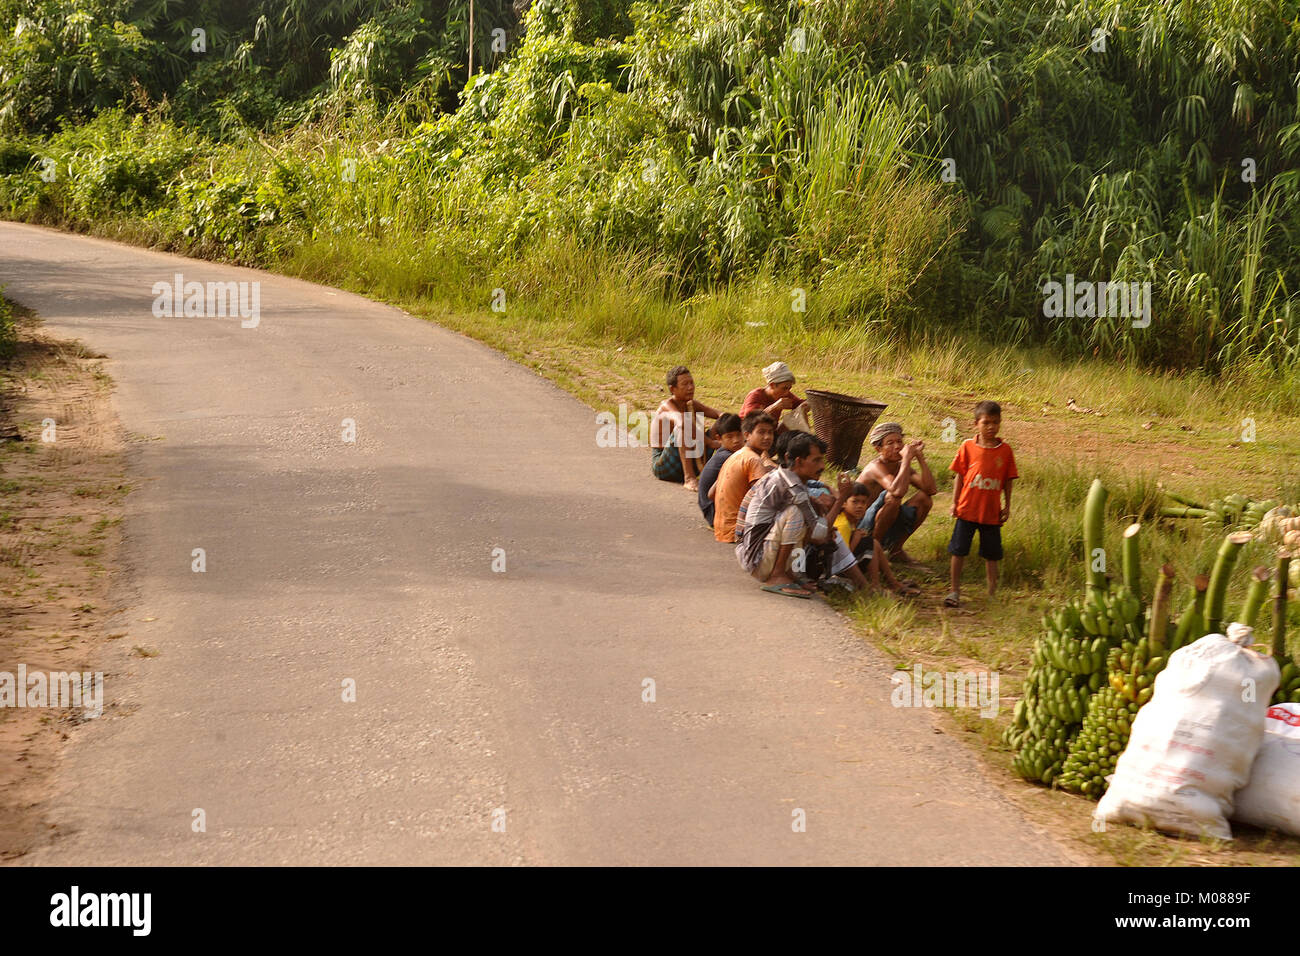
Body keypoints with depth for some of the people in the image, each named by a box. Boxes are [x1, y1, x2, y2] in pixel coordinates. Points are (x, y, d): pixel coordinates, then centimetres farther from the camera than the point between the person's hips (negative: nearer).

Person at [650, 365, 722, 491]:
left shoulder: (691, 404, 8)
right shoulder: (668, 406, -17)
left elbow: (716, 413, -5)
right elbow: (683, 423, -38)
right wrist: (710, 443, -37)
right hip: (661, 467, -8)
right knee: (684, 427, -30)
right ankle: (689, 478, -38)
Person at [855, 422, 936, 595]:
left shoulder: (901, 467, 3)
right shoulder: (876, 467, -19)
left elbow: (931, 489, -9)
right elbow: (897, 491, -39)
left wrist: (920, 458, -13)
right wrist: (907, 458, -31)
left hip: (885, 529, 8)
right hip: (861, 527, -8)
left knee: (925, 499, -3)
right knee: (891, 498, -32)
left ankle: (895, 548, 7)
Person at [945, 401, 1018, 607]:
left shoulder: (1005, 450, 0)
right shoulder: (968, 447, -2)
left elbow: (1008, 480, 6)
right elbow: (959, 476, 2)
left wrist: (1007, 506, 4)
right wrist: (954, 502, -1)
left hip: (992, 512, 1)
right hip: (967, 510, -1)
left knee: (991, 554, 10)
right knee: (958, 551, 3)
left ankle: (992, 592, 21)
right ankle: (955, 591, 13)